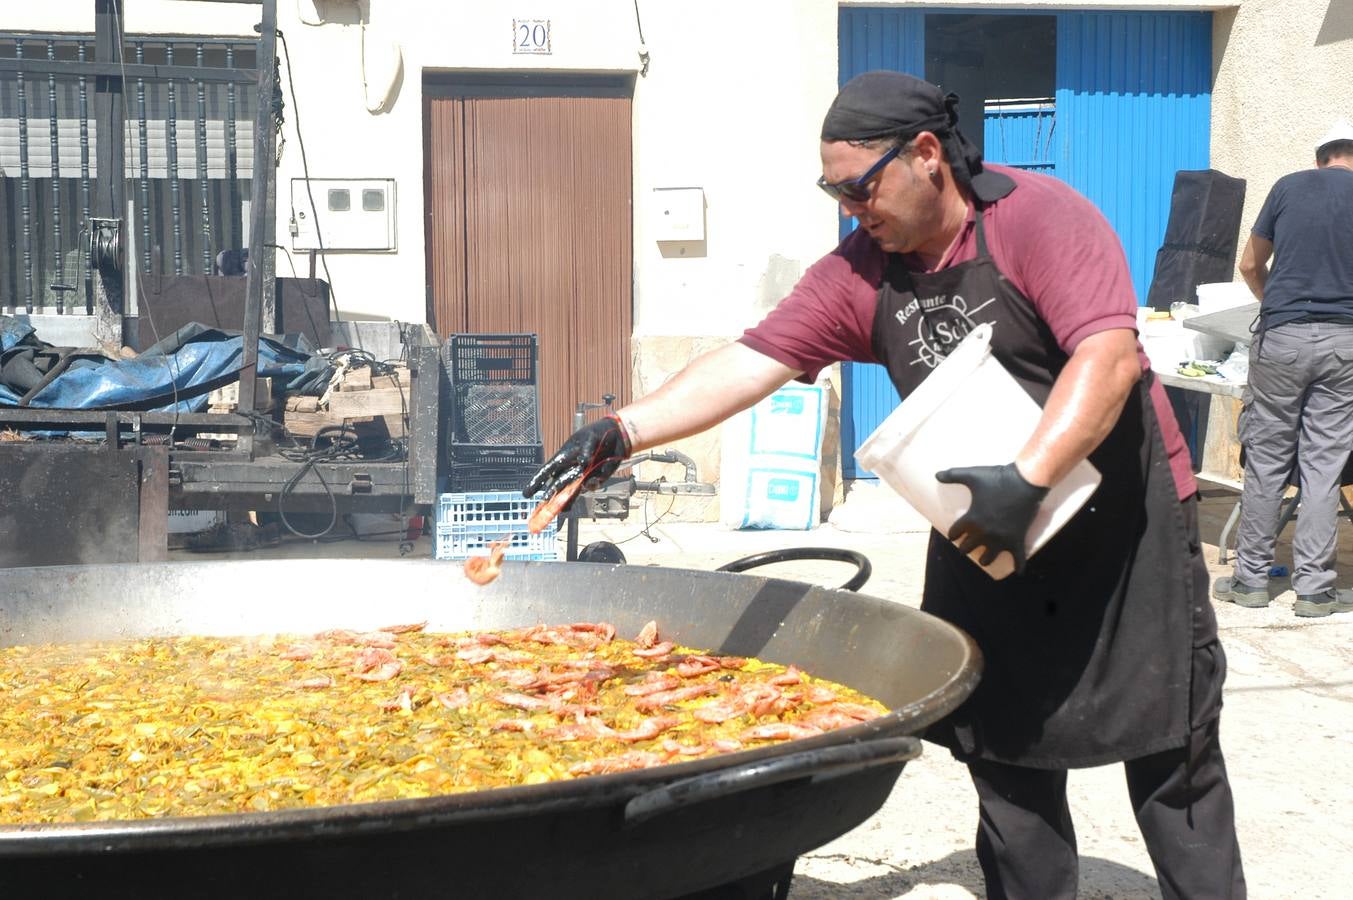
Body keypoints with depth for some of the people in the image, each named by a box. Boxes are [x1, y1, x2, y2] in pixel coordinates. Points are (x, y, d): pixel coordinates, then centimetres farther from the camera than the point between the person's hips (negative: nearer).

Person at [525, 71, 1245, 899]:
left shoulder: (1038, 217, -15)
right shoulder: (860, 273, 0)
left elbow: (1111, 356, -24)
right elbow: (748, 364, -4)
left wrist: (1028, 481, -33)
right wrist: (622, 433, -15)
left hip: (1124, 525, -5)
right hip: (990, 541, 5)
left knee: (1173, 765, 4)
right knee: (1010, 770, 7)